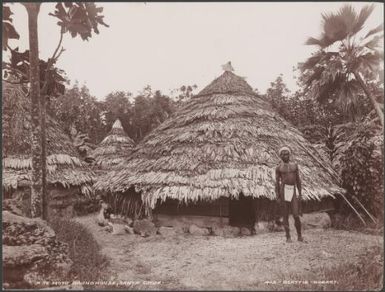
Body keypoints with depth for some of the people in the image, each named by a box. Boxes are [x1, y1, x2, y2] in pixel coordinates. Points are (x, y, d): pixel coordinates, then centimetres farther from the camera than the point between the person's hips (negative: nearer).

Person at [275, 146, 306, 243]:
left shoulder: (294, 165, 12)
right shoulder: (278, 168, 4)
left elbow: (298, 180, 13)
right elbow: (277, 183, 2)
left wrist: (300, 194, 7)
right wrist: (277, 197, -4)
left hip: (293, 191, 2)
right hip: (283, 190, -2)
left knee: (296, 215, -3)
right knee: (285, 215, 2)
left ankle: (300, 236, 12)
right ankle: (288, 237, 11)